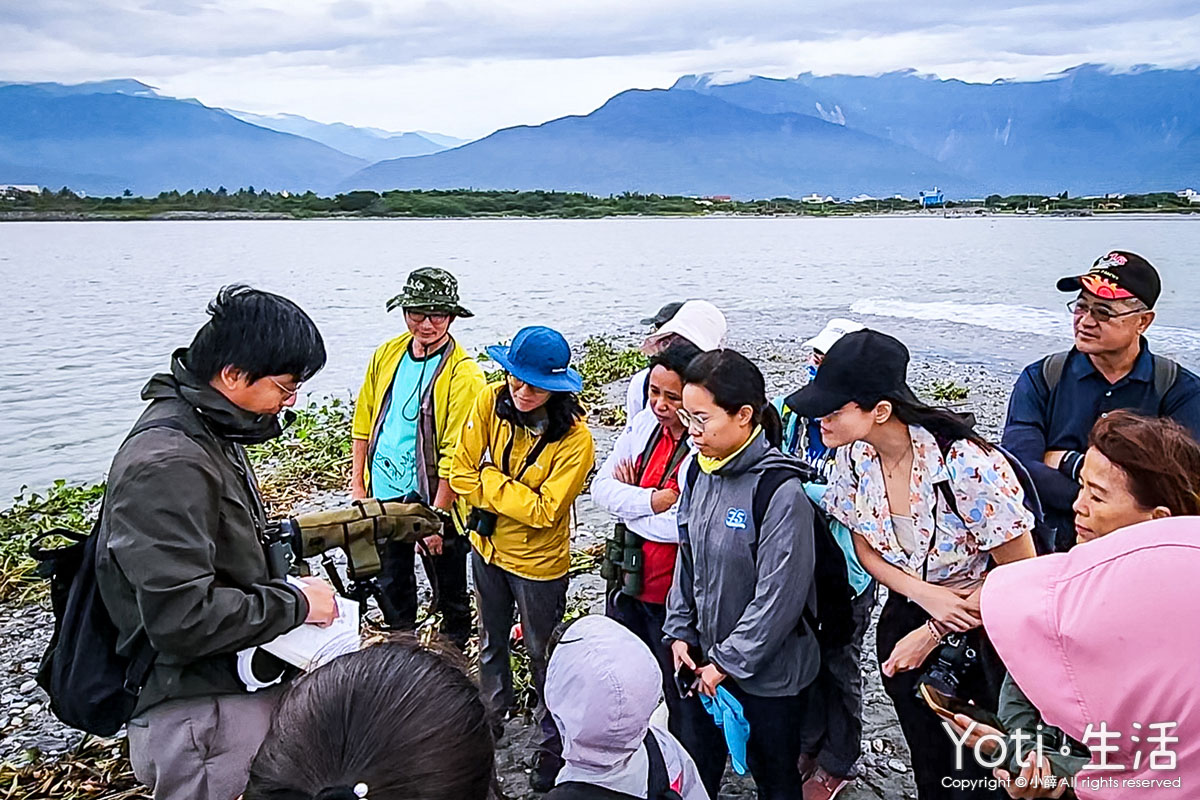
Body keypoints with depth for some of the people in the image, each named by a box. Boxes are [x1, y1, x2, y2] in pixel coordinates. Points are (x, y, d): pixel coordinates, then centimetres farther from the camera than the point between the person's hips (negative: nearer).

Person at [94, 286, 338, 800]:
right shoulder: (166, 466, -27)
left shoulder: (209, 433, 6)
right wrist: (295, 602, -20)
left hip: (240, 687, 10)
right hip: (204, 717, -10)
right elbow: (183, 618, -31)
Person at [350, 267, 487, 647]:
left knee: (449, 588, 15)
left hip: (433, 499, -5)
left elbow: (456, 454, -19)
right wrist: (357, 483, 8)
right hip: (384, 492, 5)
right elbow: (364, 420, 8)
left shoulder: (464, 374, -18)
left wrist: (436, 516, -19)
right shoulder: (387, 354, 0)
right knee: (391, 584, 23)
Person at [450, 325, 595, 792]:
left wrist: (489, 480, -23)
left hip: (539, 562, -5)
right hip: (487, 547, 5)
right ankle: (493, 713, 52)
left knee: (541, 654, 14)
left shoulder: (575, 438, -27)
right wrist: (511, 500, -21)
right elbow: (461, 472, -11)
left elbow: (544, 510, -27)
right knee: (491, 640, 26)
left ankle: (553, 742, 37)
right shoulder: (491, 403, -15)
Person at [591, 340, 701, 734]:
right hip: (630, 583, 7)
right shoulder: (644, 424, -2)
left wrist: (629, 501, -14)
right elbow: (601, 487, -3)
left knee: (681, 698, 16)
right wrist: (652, 501, -20)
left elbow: (686, 526, -30)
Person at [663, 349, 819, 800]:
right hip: (704, 660, 6)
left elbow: (780, 596, -22)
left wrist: (728, 662, -15)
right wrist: (679, 632, 3)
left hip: (768, 670, -6)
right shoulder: (700, 471, -2)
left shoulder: (781, 492, -24)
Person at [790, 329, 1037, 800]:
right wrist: (927, 595, -18)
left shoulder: (968, 465, -30)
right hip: (906, 621, 5)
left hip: (985, 632, -5)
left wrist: (931, 635, -15)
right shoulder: (854, 455, -13)